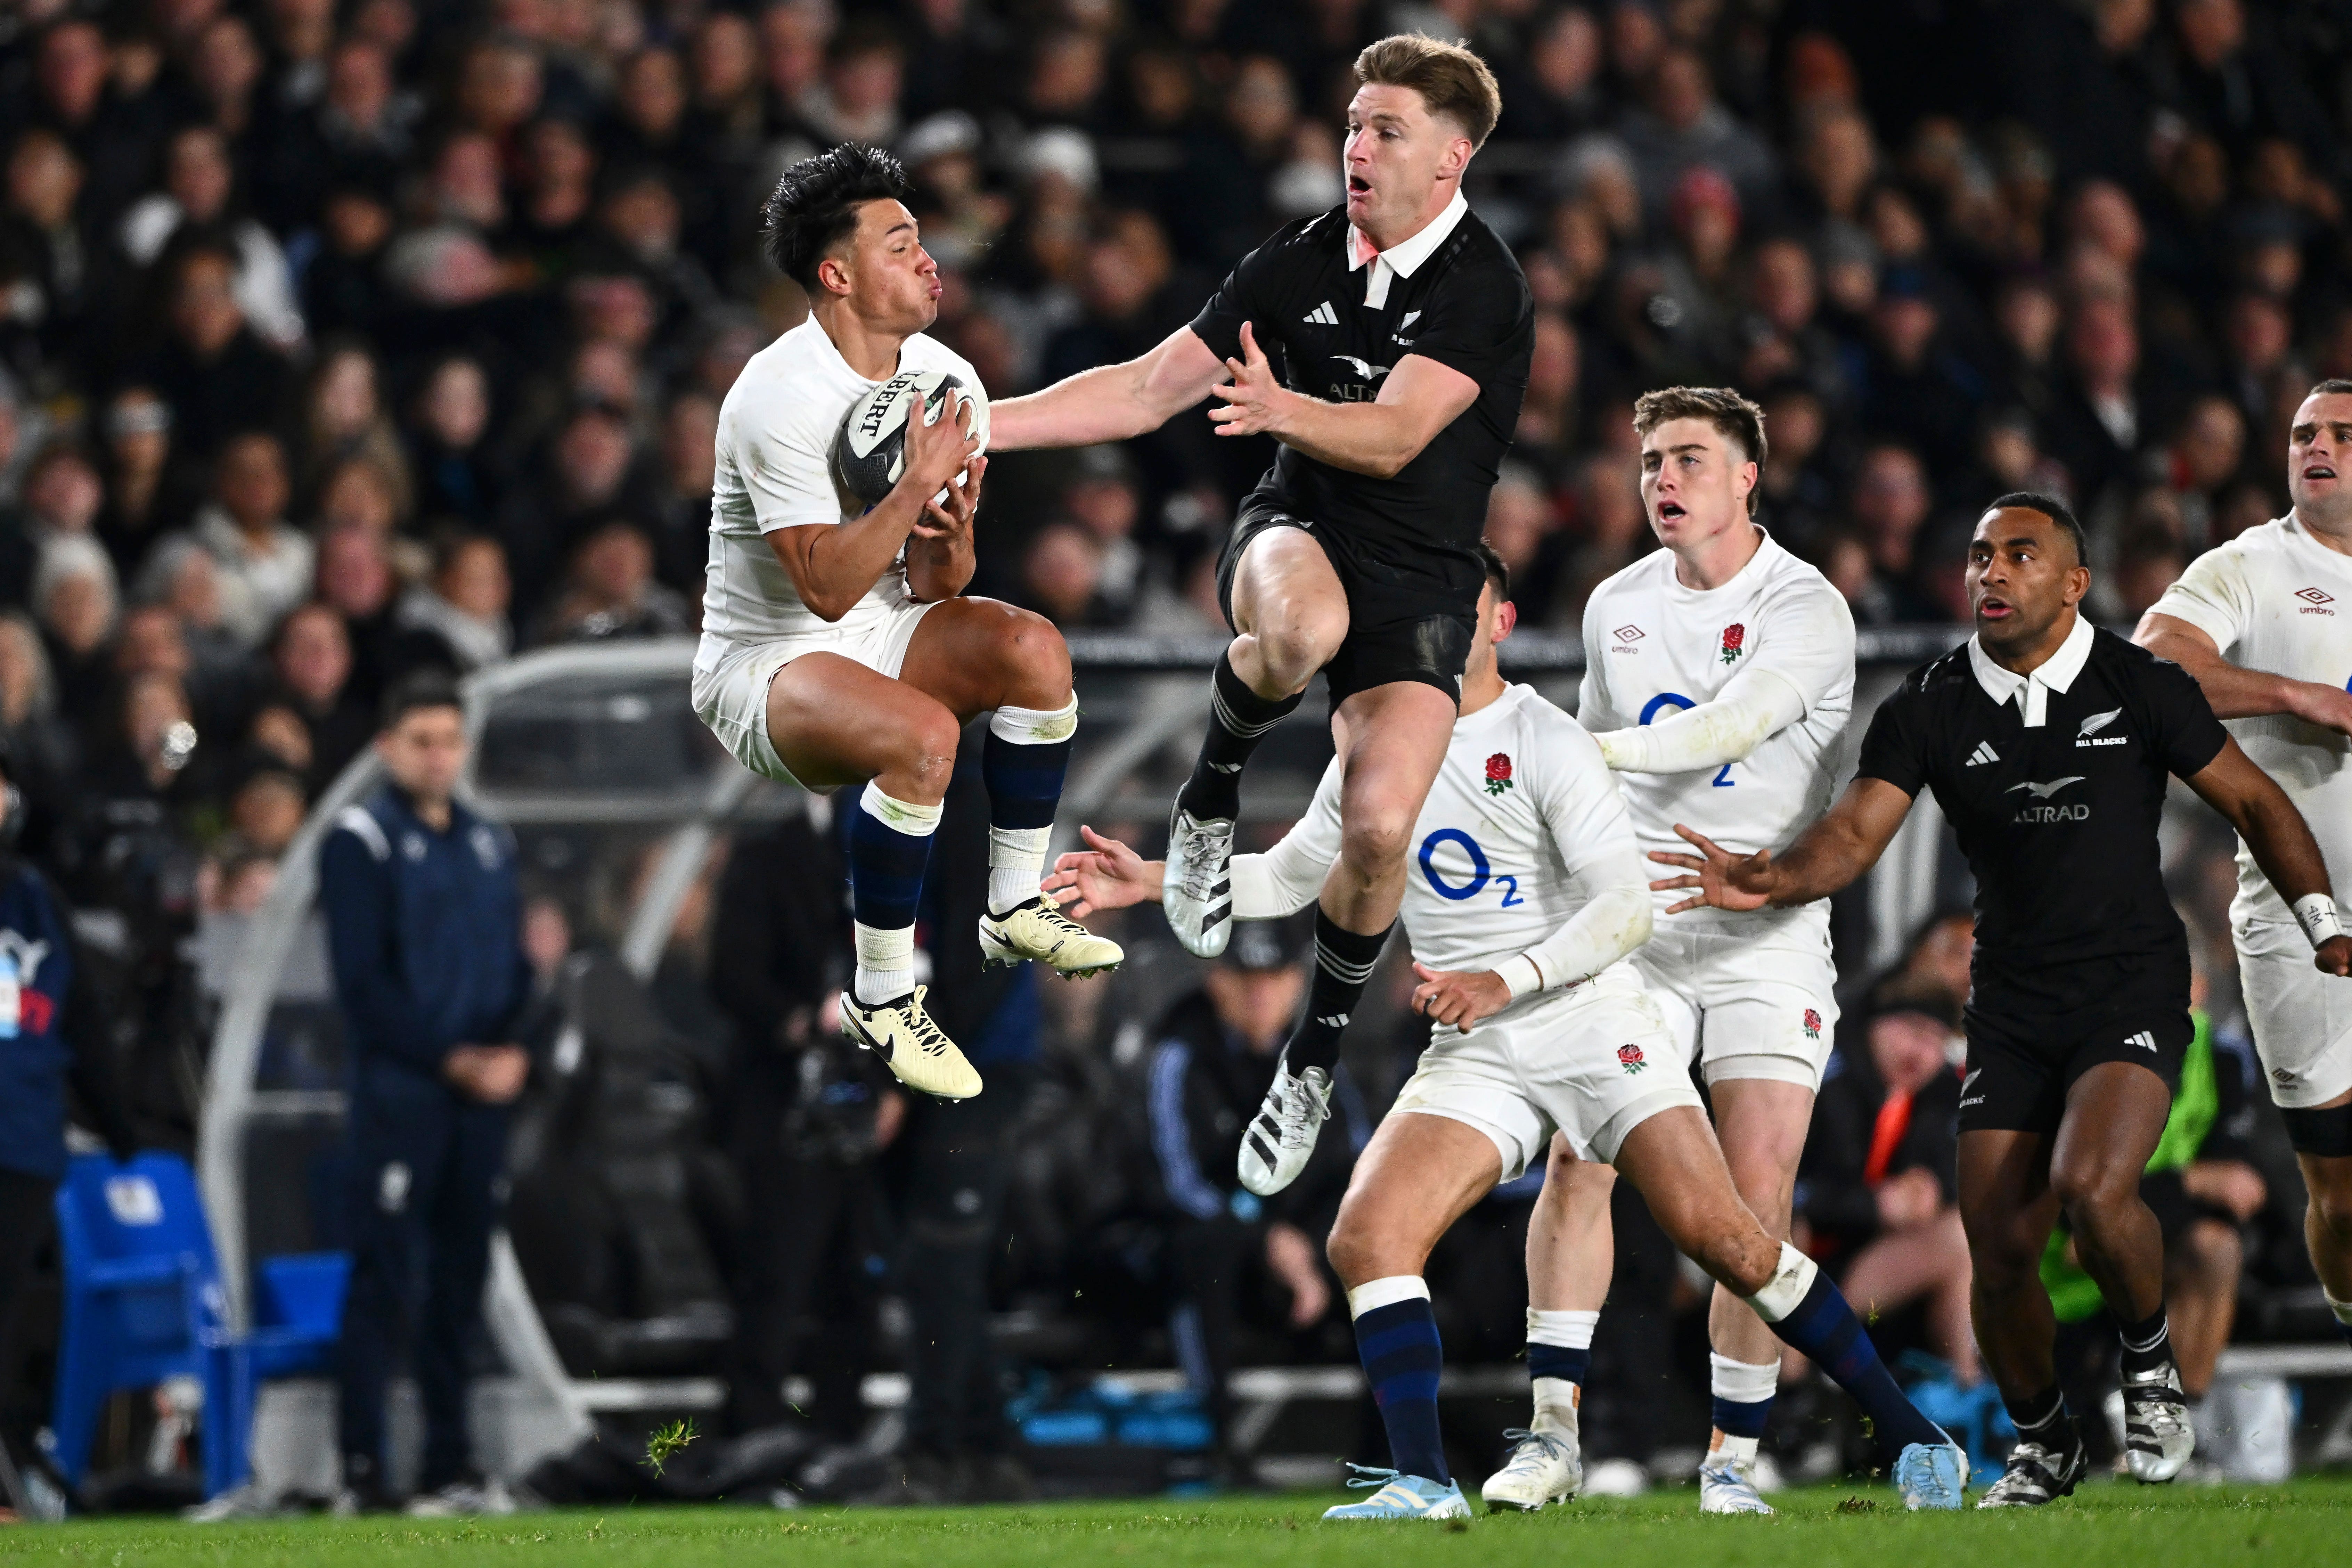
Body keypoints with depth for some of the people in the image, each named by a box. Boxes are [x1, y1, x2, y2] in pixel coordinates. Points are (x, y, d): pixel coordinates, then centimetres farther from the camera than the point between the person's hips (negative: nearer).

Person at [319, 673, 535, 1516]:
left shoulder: (489, 845, 17)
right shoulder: (361, 842, -3)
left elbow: (516, 965, 16)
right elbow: (364, 981, -10)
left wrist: (510, 1051, -4)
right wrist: (450, 1059, -14)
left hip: (483, 1095, 6)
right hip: (399, 1090, -6)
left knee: (461, 1280, 8)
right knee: (385, 1279, -9)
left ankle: (452, 1468, 12)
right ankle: (362, 1471, -10)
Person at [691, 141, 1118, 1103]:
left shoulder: (943, 378, -1)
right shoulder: (781, 398, -23)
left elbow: (929, 589, 2)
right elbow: (829, 588, -28)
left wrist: (951, 536, -20)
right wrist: (917, 486, -32)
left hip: (884, 633, 7)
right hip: (764, 664, -7)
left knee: (1033, 650, -17)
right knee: (924, 736, -33)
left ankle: (1014, 910, -1)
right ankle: (881, 1000, -17)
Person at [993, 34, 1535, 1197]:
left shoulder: (1483, 288, -11)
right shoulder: (1302, 262, 1)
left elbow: (1395, 437, -23)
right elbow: (1150, 390, 4)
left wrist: (1285, 409, -43)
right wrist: (978, 426, -2)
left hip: (1421, 580, -1)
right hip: (1297, 531, 2)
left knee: (1381, 826, -19)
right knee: (1302, 628, -39)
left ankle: (1314, 1058, 7)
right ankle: (1212, 801, -7)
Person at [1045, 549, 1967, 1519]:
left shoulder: (1547, 745, -7)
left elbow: (1627, 908, -14)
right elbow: (1289, 880, 26)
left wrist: (1503, 982, -23)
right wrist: (1153, 882, 15)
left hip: (1592, 1023, -5)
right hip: (1474, 1060, 5)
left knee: (1719, 1236, -15)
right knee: (1365, 1238, -17)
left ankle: (1908, 1437, -4)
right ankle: (1422, 1484, -14)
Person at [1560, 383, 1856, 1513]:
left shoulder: (1807, 611, -9)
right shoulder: (1617, 604, 9)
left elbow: (1731, 726, -26)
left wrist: (1585, 748, -34)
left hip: (1765, 934, -4)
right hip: (1631, 922, 4)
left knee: (1757, 1197, -8)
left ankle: (1732, 1461, 2)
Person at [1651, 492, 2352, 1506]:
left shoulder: (2140, 690, -5)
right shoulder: (1929, 710, -1)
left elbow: (2254, 803, 5)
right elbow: (1856, 832, -11)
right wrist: (1767, 881, -31)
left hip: (2134, 989, -3)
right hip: (2012, 1003, 3)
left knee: (2091, 1188, -27)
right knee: (1999, 1243, -4)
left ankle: (2150, 1365, 2)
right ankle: (2042, 1442, 22)